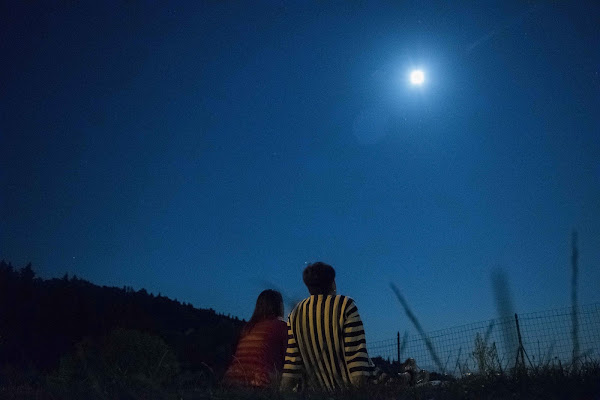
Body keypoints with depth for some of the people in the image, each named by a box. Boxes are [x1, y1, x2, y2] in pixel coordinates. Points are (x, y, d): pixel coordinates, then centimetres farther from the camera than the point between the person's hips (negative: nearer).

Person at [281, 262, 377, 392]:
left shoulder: (295, 313, 3)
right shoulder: (345, 305, -8)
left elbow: (292, 357, 0)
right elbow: (356, 349, -14)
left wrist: (284, 391, 5)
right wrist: (360, 390, -11)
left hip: (316, 387, 5)